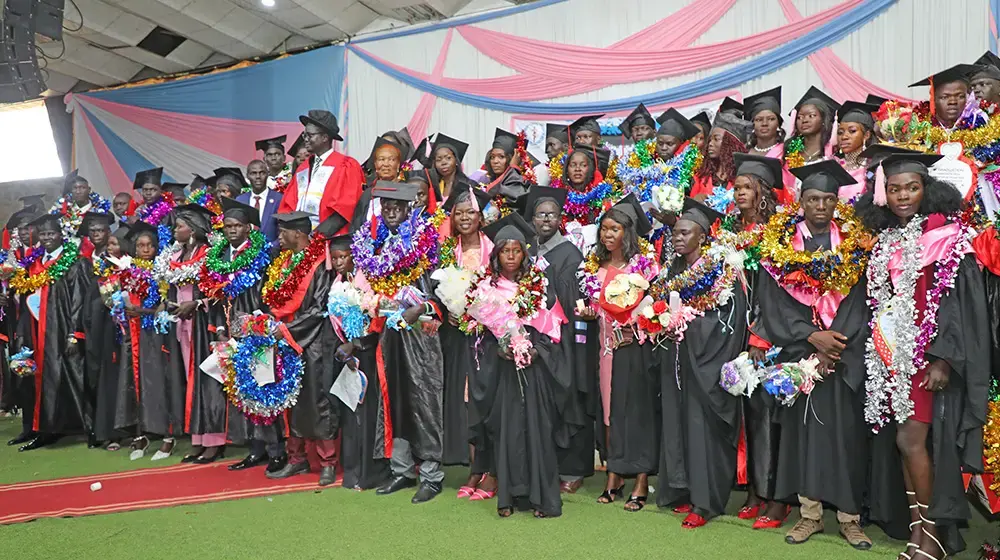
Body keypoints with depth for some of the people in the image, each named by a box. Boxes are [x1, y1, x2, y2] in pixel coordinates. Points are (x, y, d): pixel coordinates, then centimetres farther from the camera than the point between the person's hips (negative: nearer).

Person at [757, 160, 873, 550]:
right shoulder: (780, 243, 3)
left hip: (844, 355, 0)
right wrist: (811, 337, -13)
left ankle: (849, 515, 12)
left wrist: (835, 342, -12)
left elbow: (860, 300, 0)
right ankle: (810, 513, 13)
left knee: (845, 430, 1)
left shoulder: (854, 243, 5)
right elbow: (772, 302, -3)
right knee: (802, 428, 4)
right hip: (798, 353, 0)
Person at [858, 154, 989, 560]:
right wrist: (882, 352, 11)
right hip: (894, 355, 6)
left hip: (932, 354, -6)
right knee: (901, 441, 5)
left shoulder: (948, 235, -5)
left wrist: (943, 359, -18)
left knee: (911, 439, -10)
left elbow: (961, 299, -11)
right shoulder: (885, 242, 13)